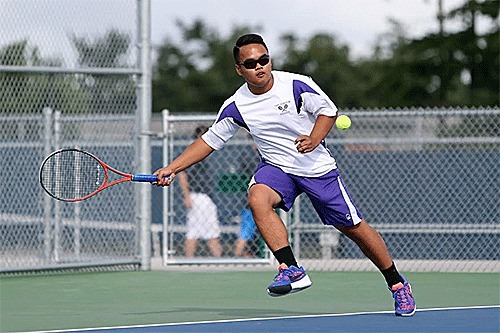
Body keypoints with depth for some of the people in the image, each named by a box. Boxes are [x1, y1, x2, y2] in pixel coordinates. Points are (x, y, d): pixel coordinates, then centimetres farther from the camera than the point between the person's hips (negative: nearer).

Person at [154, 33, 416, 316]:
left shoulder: (297, 85, -15)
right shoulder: (236, 107, -8)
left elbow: (328, 110, -4)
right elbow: (210, 140, 3)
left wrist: (314, 139, -23)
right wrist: (172, 169, -3)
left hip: (318, 167, -1)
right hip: (277, 167, 2)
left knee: (354, 227, 1)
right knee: (258, 198, -32)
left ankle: (397, 283, 22)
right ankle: (292, 270, -35)